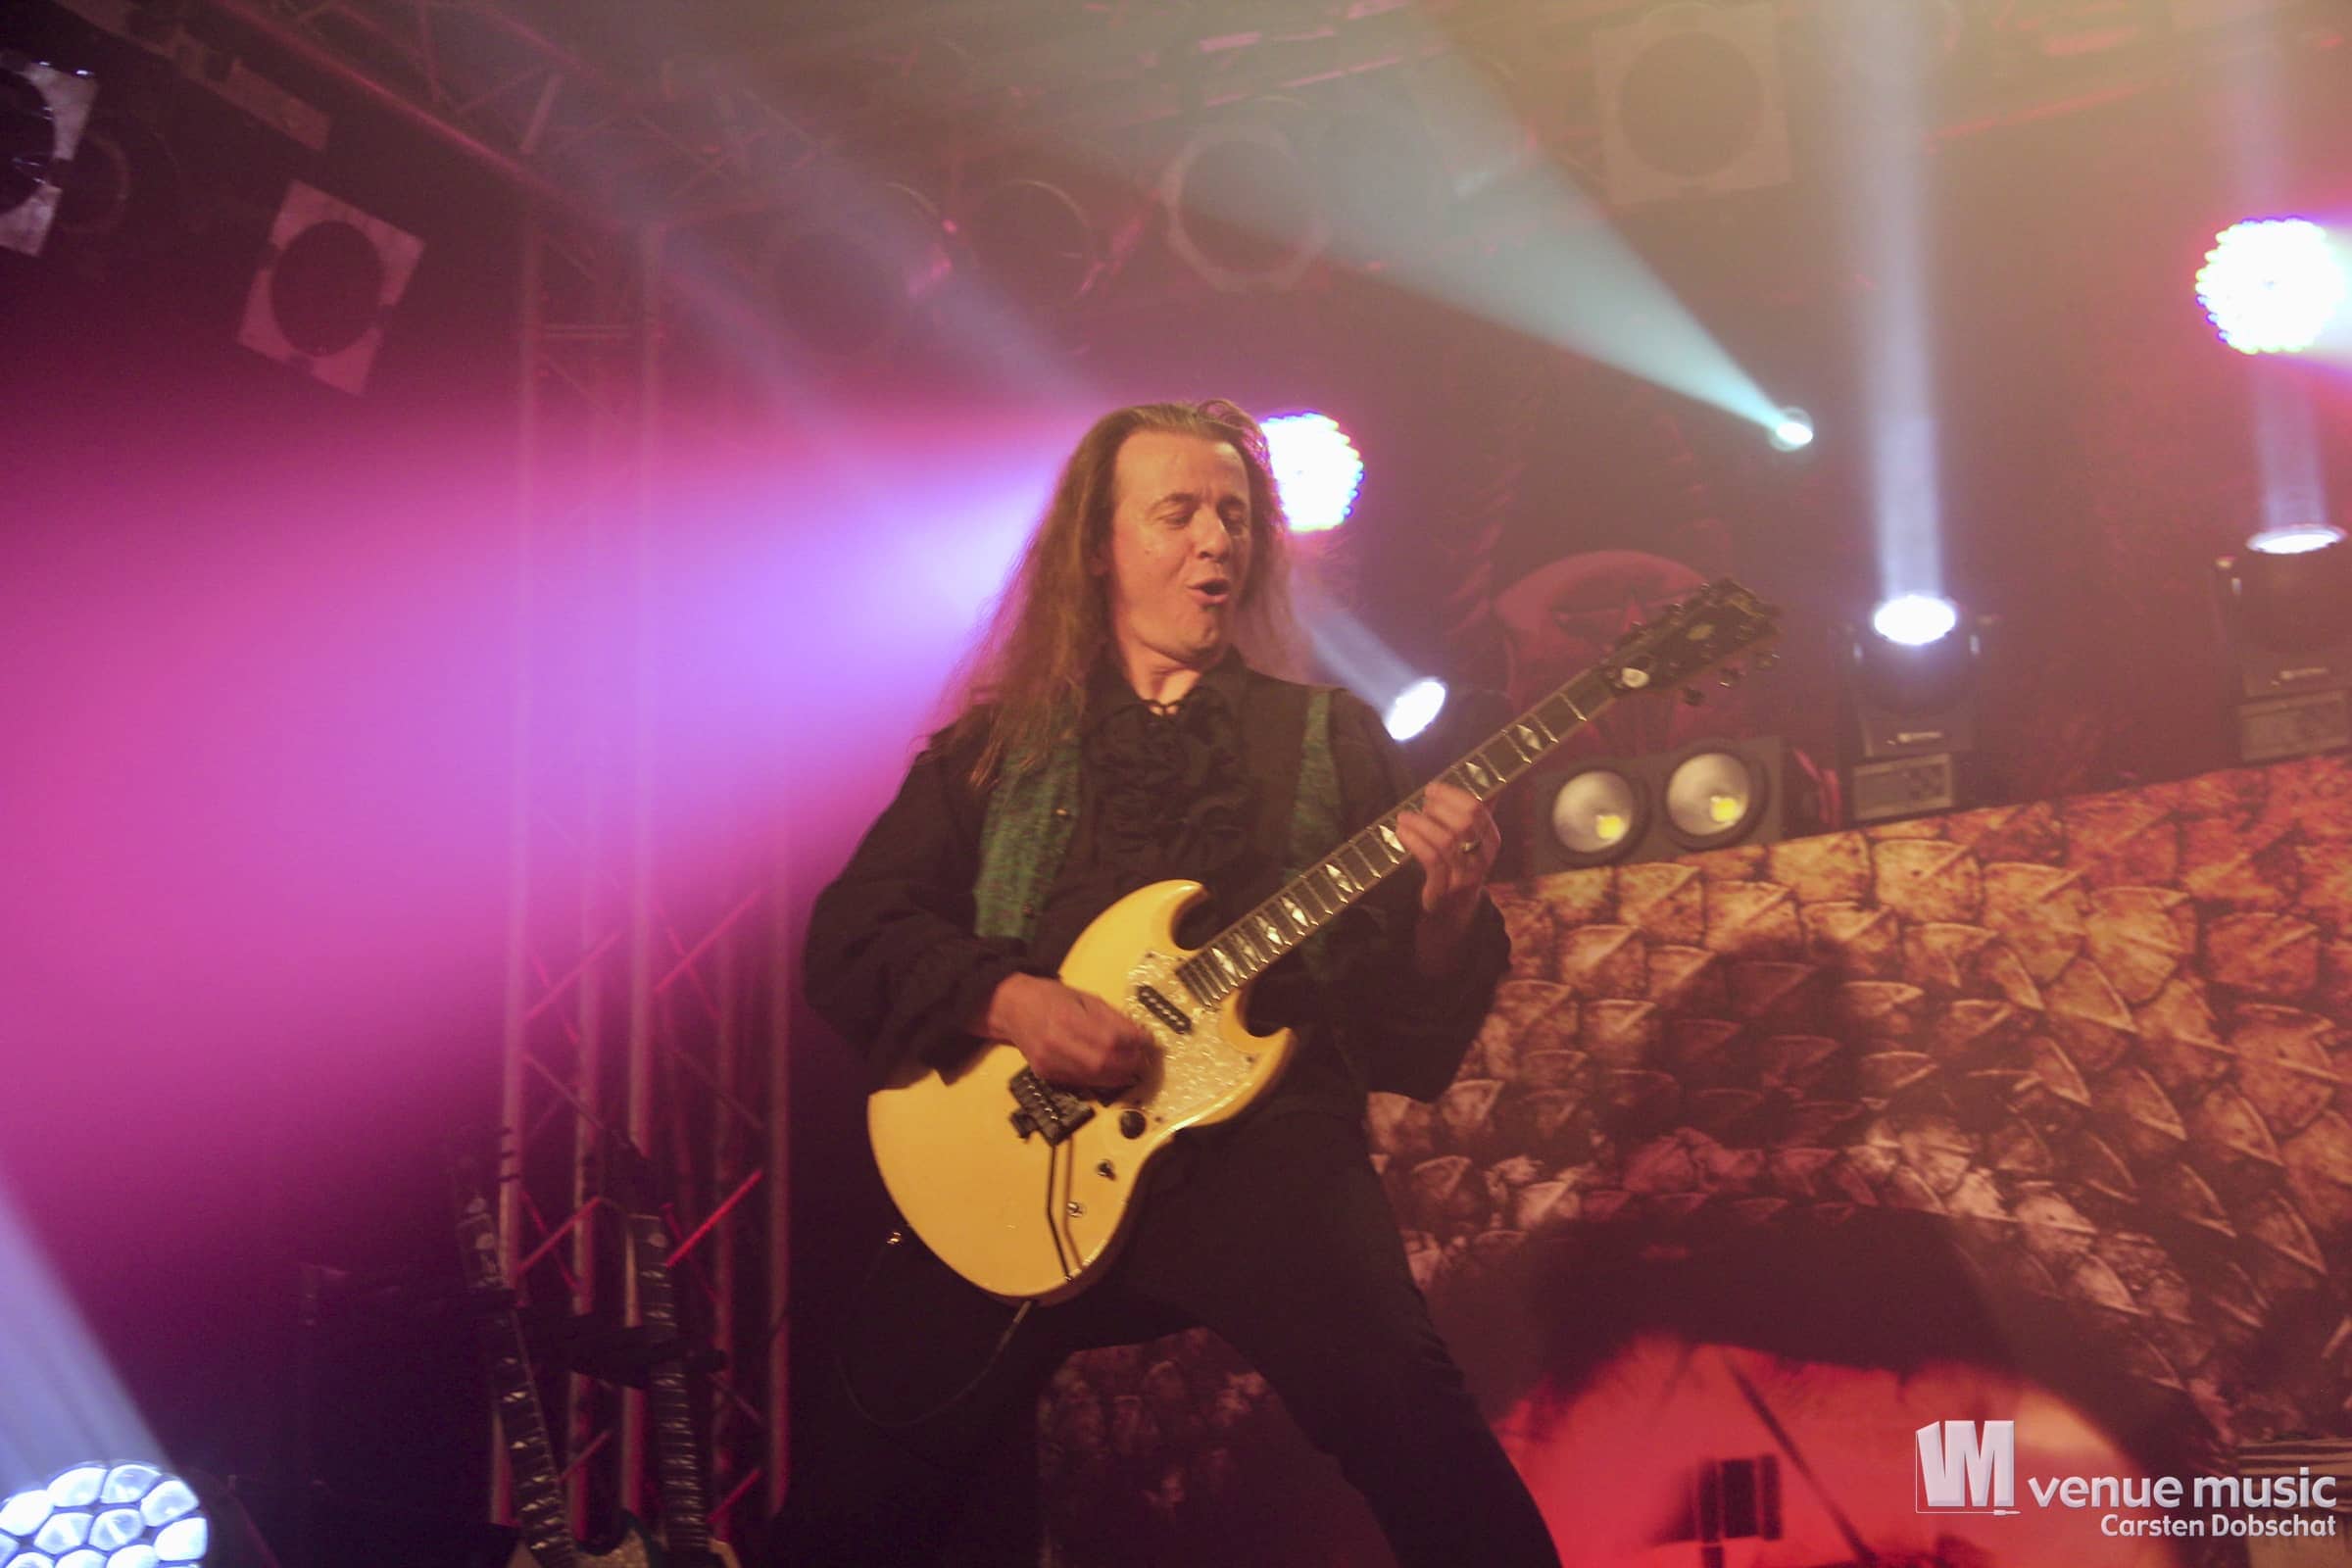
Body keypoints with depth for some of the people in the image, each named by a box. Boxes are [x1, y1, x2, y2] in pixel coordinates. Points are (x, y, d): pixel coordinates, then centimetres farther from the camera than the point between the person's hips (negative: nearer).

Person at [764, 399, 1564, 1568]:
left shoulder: (1334, 737, 15)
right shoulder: (994, 748, 16)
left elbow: (1411, 1029, 9)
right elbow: (850, 938, 6)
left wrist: (1445, 914, -13)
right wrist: (1006, 1001, -12)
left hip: (1260, 1135, -1)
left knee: (1407, 1416, -26)